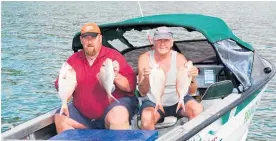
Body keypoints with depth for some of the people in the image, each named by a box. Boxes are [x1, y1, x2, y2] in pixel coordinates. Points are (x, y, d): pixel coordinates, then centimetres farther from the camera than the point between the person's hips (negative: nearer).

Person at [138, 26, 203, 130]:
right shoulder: (145, 58, -11)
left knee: (197, 109, -24)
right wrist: (146, 78, -34)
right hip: (153, 103, -2)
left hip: (178, 100, 2)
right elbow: (142, 92, -13)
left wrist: (192, 79, -30)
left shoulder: (179, 58, -8)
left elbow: (192, 91, -8)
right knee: (146, 117, -32)